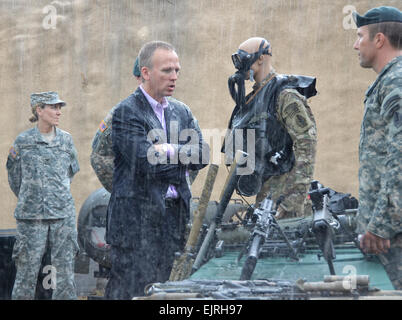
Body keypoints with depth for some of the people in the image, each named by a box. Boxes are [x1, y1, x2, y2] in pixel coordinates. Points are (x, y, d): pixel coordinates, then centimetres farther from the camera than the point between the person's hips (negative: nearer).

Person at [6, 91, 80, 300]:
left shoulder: (66, 140, 7)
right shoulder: (23, 141, 0)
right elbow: (14, 178, 12)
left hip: (63, 214, 2)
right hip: (31, 217, -2)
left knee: (65, 269, 2)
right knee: (27, 270, 0)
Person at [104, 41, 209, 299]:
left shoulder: (182, 111, 16)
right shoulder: (126, 112, -7)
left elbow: (201, 156, 6)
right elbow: (146, 161, -17)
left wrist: (171, 150, -9)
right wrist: (183, 155, -2)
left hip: (174, 216, 6)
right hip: (137, 217, -6)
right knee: (131, 289, -7)